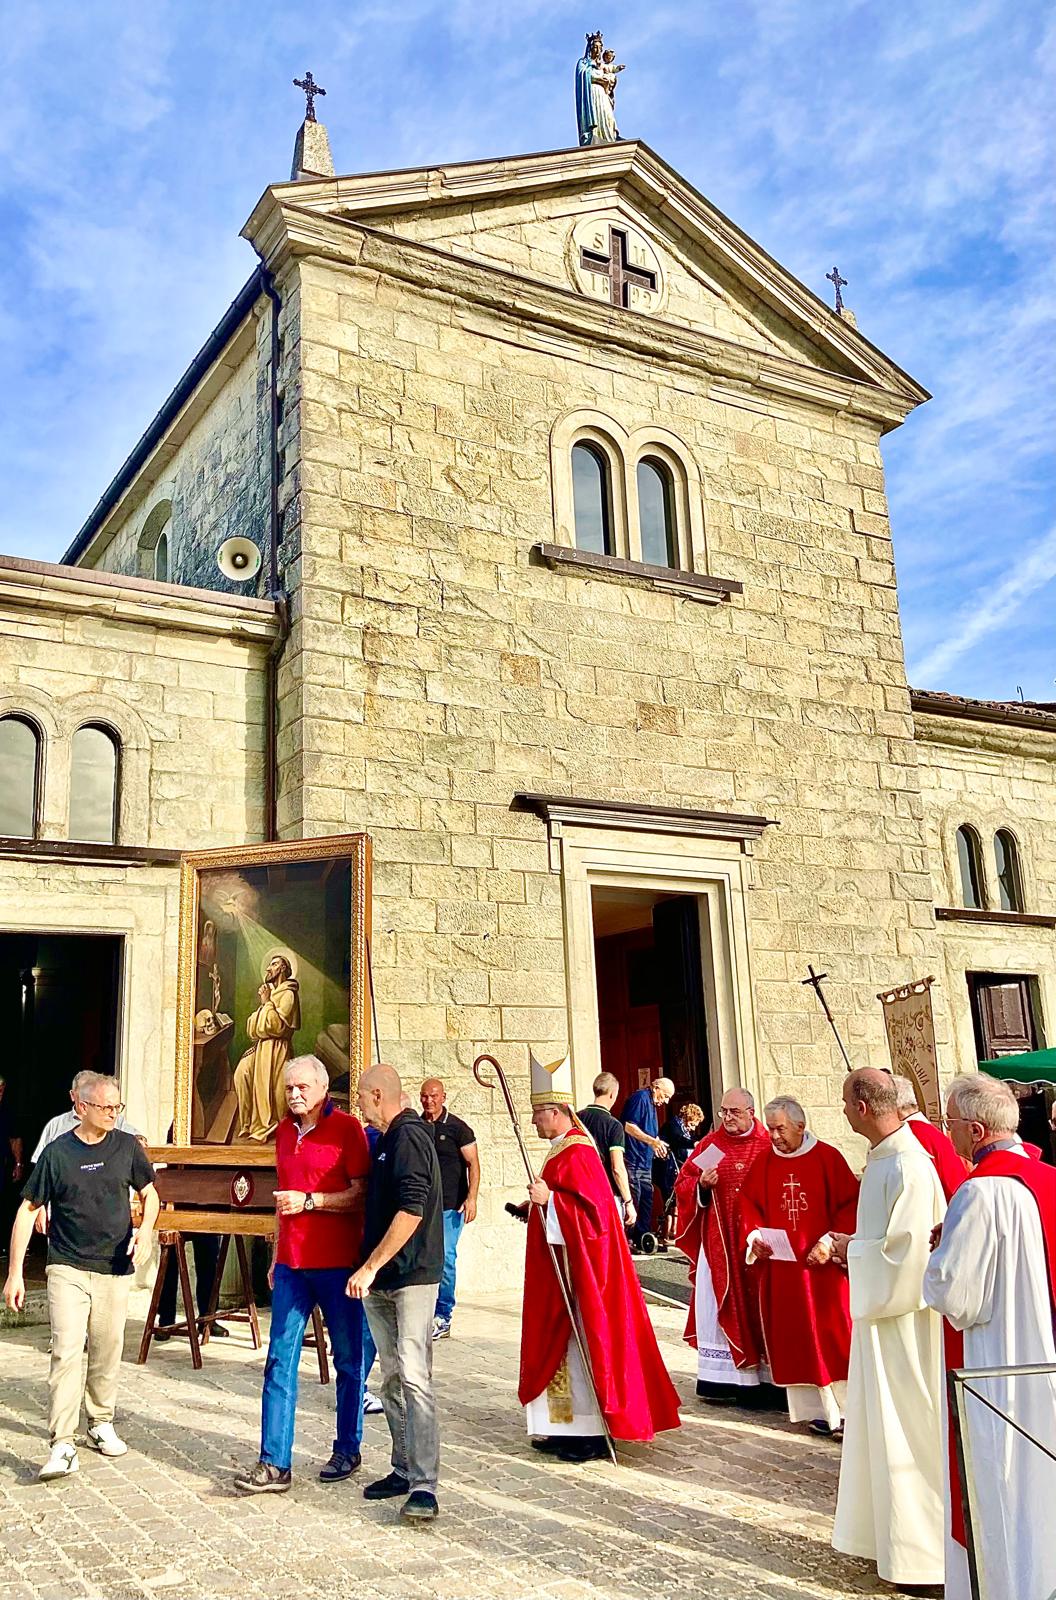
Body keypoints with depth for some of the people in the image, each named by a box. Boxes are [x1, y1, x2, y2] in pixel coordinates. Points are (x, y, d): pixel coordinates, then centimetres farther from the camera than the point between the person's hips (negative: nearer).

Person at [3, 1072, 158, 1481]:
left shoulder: (127, 1147, 0)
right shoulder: (57, 1153, -7)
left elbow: (149, 1193, 13)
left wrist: (146, 1228, -7)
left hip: (114, 1269, 3)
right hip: (67, 1268, -2)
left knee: (107, 1351, 11)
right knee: (66, 1351, -12)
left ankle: (101, 1423, 31)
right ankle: (63, 1445, -7)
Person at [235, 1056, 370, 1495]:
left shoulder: (346, 1128, -8)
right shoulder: (284, 1131, 12)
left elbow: (361, 1195, -12)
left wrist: (309, 1201, -19)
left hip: (337, 1263, -5)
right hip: (292, 1263, 6)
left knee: (348, 1361, 7)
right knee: (280, 1362, 3)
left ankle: (347, 1451, 22)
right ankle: (275, 1464, 8)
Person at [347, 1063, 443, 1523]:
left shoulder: (408, 1137, -15)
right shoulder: (388, 1139, 17)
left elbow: (412, 1211, -23)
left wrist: (370, 1268, -21)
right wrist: (369, 1271, 23)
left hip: (412, 1277, -10)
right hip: (379, 1281, 10)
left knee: (413, 1377, -12)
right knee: (392, 1378, 13)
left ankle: (423, 1486, -11)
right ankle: (404, 1469, 22)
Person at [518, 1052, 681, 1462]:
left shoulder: (575, 1154, -19)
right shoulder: (564, 1148, 12)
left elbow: (593, 1209, -25)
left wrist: (549, 1199, -30)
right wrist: (539, 1205, 16)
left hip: (579, 1268, -11)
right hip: (567, 1263, 11)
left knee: (578, 1344, -3)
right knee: (565, 1344, 14)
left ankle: (589, 1435, 5)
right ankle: (571, 1428, 23)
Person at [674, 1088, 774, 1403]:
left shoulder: (769, 1146, 0)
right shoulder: (709, 1144, 5)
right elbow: (683, 1185, 7)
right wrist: (702, 1185, -13)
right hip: (718, 1241, 1)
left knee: (759, 1305, 3)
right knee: (720, 1306, 3)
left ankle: (765, 1378, 13)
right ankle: (722, 1378, 10)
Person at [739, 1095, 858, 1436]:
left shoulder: (827, 1157, -6)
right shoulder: (764, 1162, 5)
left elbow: (850, 1204, -6)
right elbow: (750, 1203, 10)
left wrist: (830, 1242, -15)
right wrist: (754, 1235, -7)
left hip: (822, 1264, -3)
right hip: (780, 1266, 4)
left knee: (832, 1334, -1)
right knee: (794, 1339, 5)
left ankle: (845, 1410, 7)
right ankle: (816, 1410, 14)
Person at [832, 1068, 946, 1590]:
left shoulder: (907, 1166, -23)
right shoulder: (883, 1158, 7)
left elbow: (909, 1248, -25)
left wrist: (852, 1250, -13)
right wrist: (854, 1245, 8)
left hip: (902, 1313, -10)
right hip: (879, 1308, 10)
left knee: (906, 1429, 2)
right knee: (882, 1425, 19)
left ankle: (917, 1549, 15)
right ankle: (889, 1531, 32)